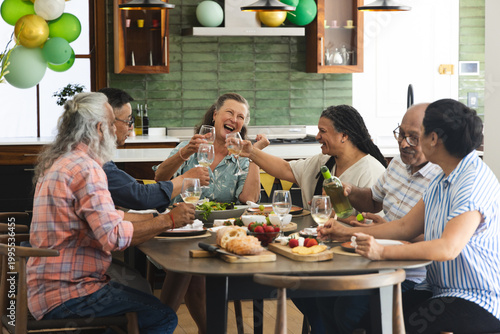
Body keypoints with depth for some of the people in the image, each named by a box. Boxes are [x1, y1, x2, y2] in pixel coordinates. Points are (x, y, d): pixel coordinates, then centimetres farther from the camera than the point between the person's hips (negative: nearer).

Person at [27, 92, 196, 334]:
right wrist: (168, 221, -15)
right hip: (66, 296, -11)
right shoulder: (85, 168, -18)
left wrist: (156, 219, 12)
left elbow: (105, 216, 16)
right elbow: (114, 236, -25)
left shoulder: (60, 161, 14)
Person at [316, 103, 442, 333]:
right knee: (325, 295, -4)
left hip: (413, 279, -8)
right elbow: (374, 200, 25)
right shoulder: (398, 163, 7)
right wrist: (351, 193, 4)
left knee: (349, 310, -20)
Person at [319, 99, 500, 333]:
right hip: (438, 288, 8)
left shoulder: (476, 181, -19)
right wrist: (349, 233, 16)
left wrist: (383, 252, -33)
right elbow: (406, 227, 19)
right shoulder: (442, 180, 13)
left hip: (477, 301, -8)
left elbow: (448, 248, -30)